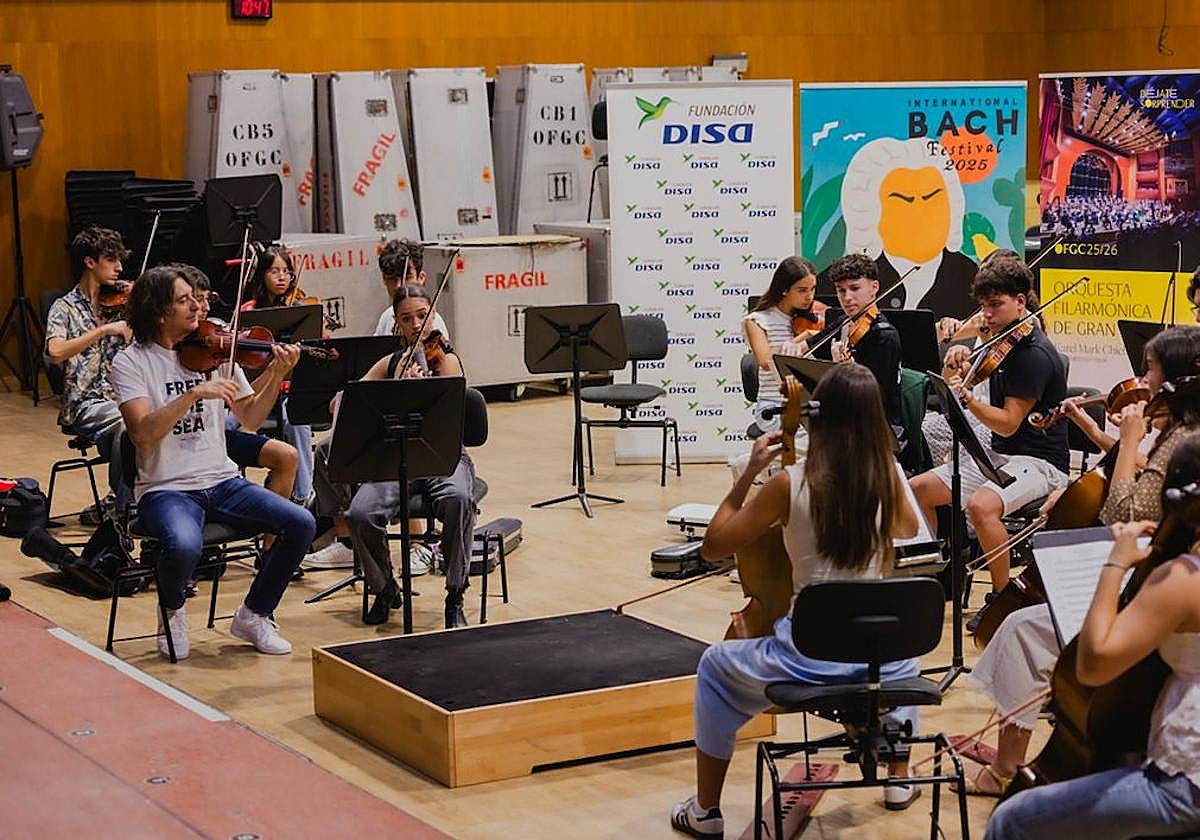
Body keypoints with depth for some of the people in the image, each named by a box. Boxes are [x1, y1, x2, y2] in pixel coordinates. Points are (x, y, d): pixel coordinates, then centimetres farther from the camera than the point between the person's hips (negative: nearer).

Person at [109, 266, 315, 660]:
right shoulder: (131, 362, -5)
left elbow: (250, 418, 6)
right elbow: (142, 432, -19)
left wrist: (277, 376, -10)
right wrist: (195, 394, -29)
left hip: (222, 482, 5)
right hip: (165, 489, -5)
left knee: (301, 524, -16)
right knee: (185, 546, -36)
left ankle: (254, 614, 7)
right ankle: (172, 612, 1)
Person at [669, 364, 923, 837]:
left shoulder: (791, 483, -15)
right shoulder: (888, 476, -4)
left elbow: (714, 546, -5)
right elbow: (911, 535, 18)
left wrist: (748, 473, 1)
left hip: (807, 656, -3)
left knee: (715, 668, 27)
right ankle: (900, 779, 46)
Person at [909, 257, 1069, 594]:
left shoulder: (1035, 354, -18)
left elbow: (1008, 424, -21)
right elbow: (952, 381, 13)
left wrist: (966, 398, -33)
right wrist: (955, 362, -9)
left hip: (1040, 462, -9)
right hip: (999, 455, 9)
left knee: (980, 505, -35)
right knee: (916, 490, 1)